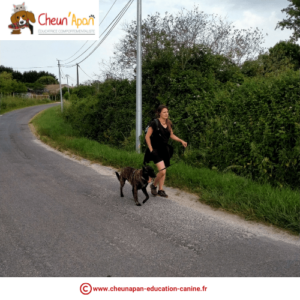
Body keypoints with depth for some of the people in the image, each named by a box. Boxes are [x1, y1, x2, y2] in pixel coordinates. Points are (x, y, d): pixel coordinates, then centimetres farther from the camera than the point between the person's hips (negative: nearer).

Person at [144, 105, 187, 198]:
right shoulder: (154, 123, -13)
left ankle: (160, 190, 25)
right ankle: (153, 185, 11)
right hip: (156, 149, -7)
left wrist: (181, 141, 6)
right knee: (162, 171, -15)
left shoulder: (168, 123, 6)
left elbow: (171, 135, 18)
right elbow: (147, 136, -10)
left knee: (164, 171, 12)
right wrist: (151, 149, -12)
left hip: (165, 149, 7)